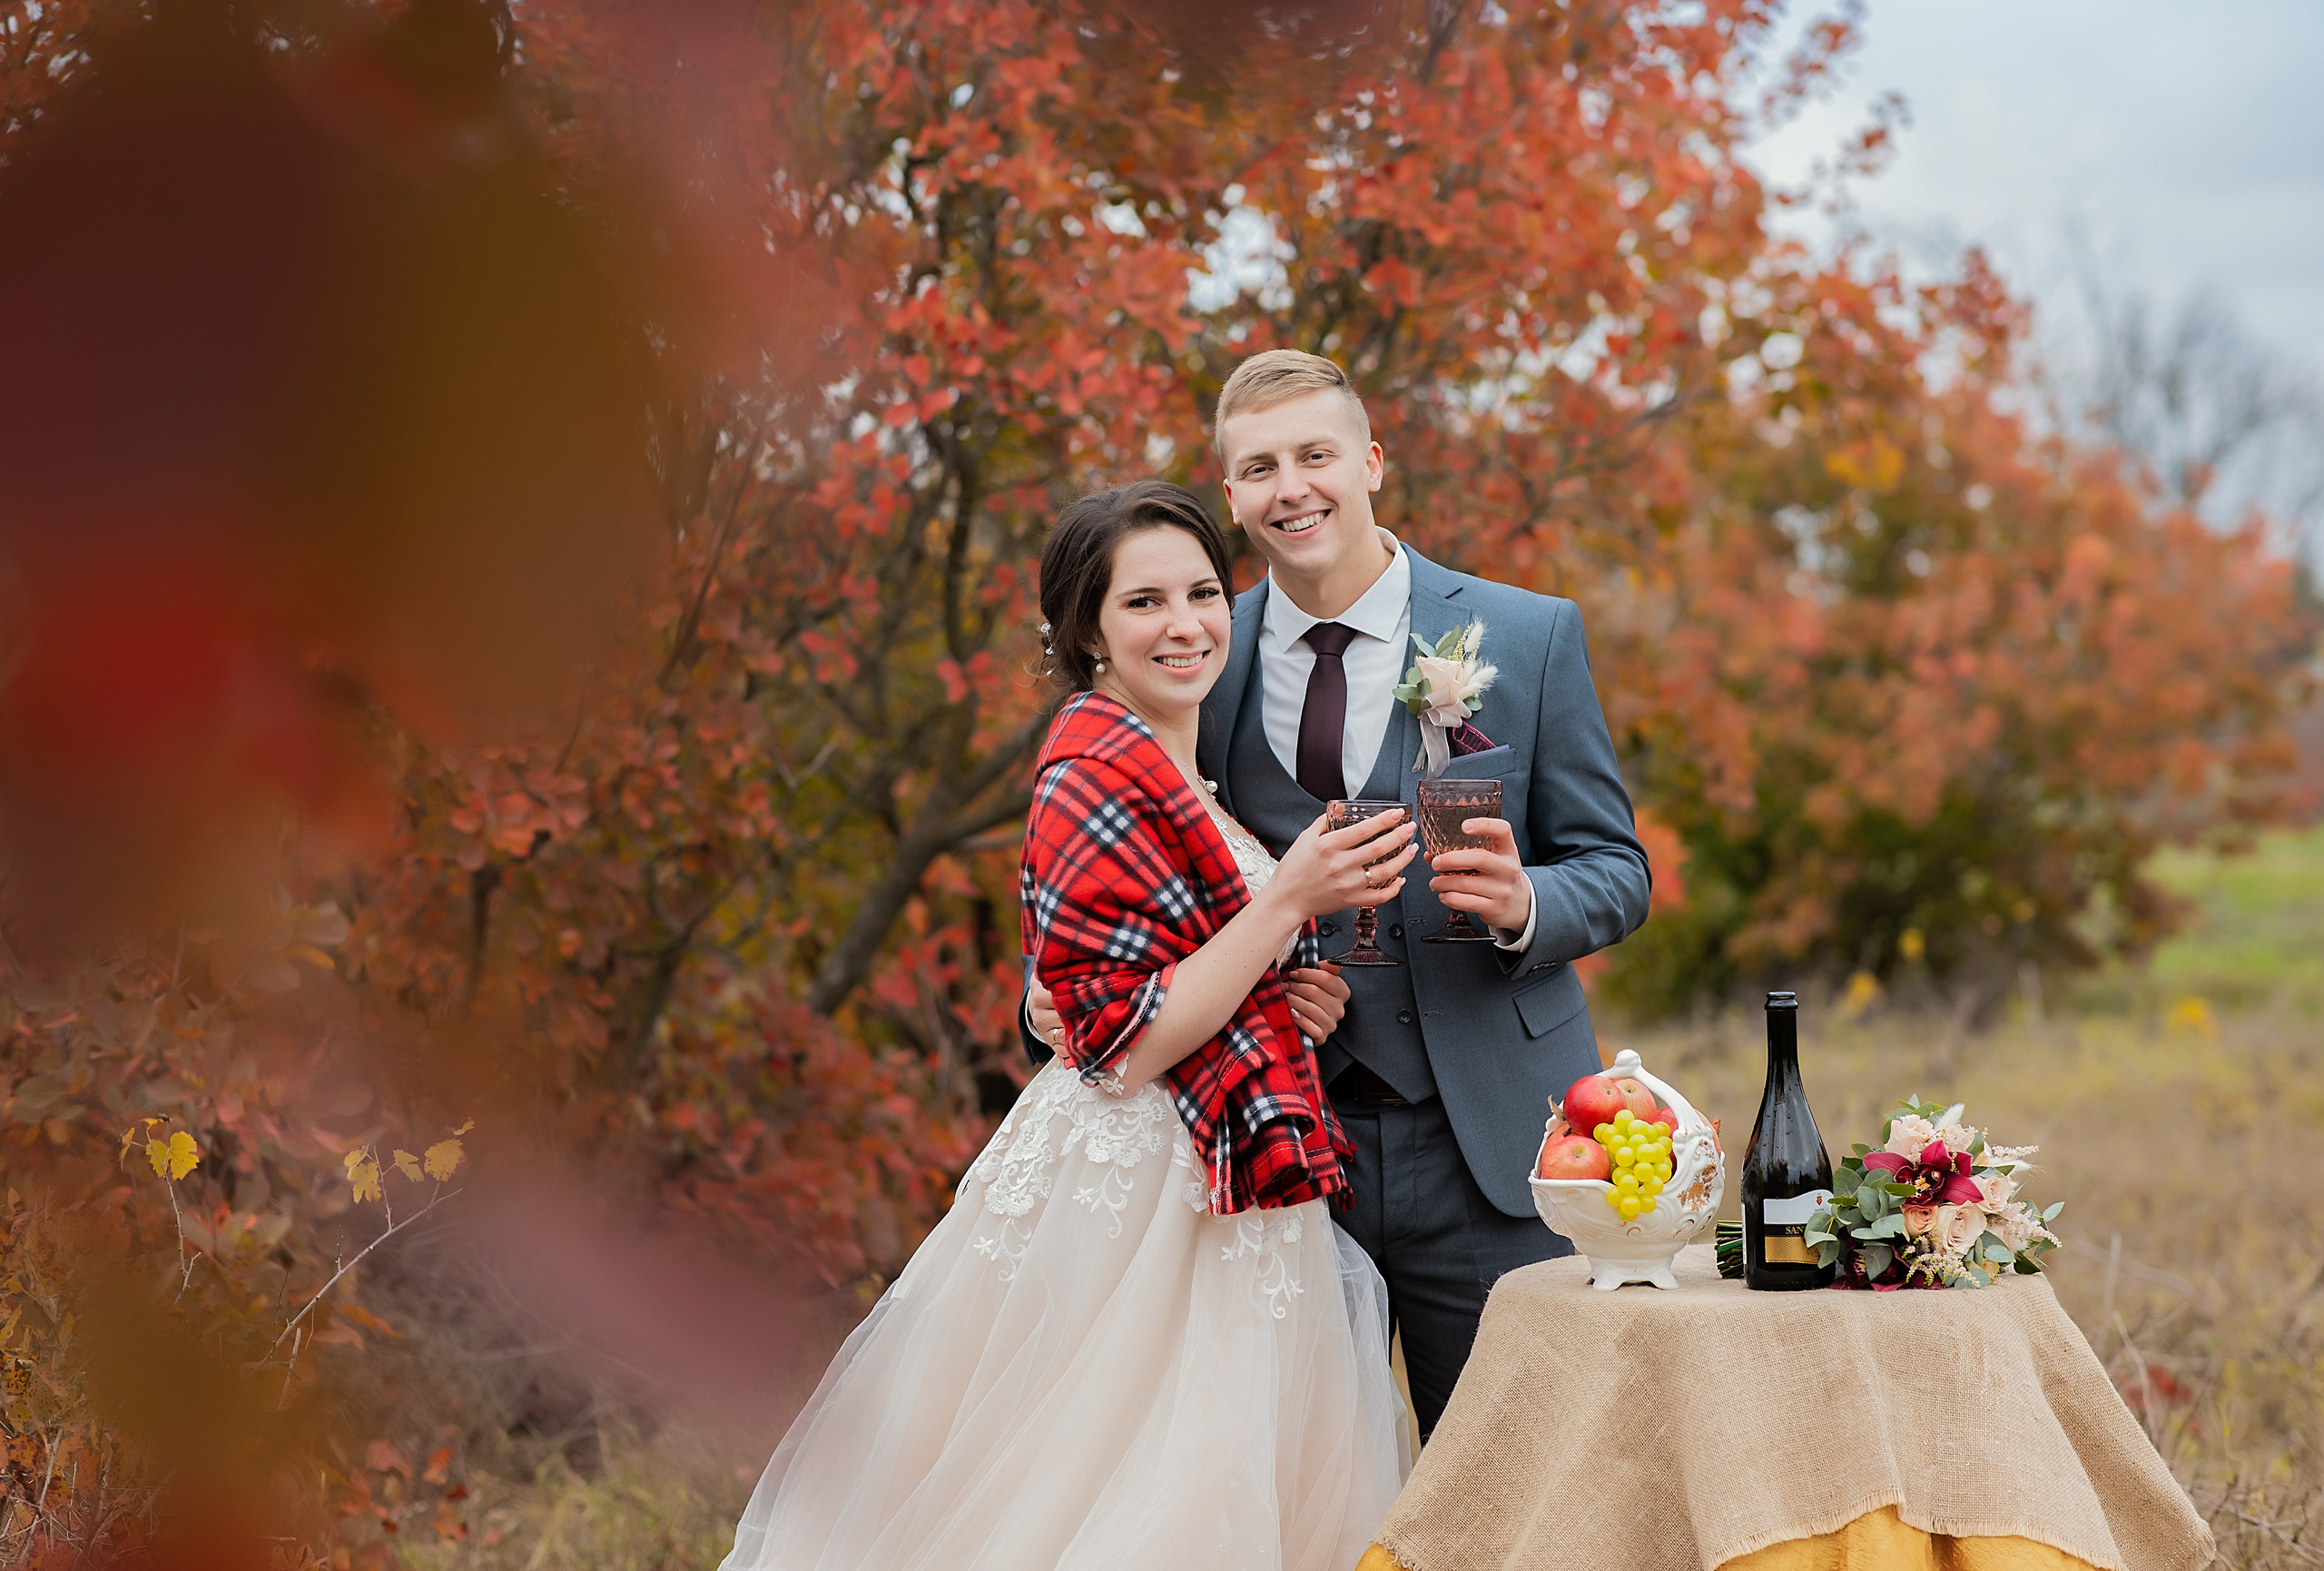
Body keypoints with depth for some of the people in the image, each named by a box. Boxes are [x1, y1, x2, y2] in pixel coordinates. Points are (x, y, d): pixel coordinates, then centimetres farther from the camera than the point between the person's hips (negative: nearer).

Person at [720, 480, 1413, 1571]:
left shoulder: (1173, 779, 15)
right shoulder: (1094, 779, -15)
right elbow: (1126, 1047, -20)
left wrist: (1286, 1000, 6)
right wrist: (1289, 899, -22)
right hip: (1136, 1204, -10)